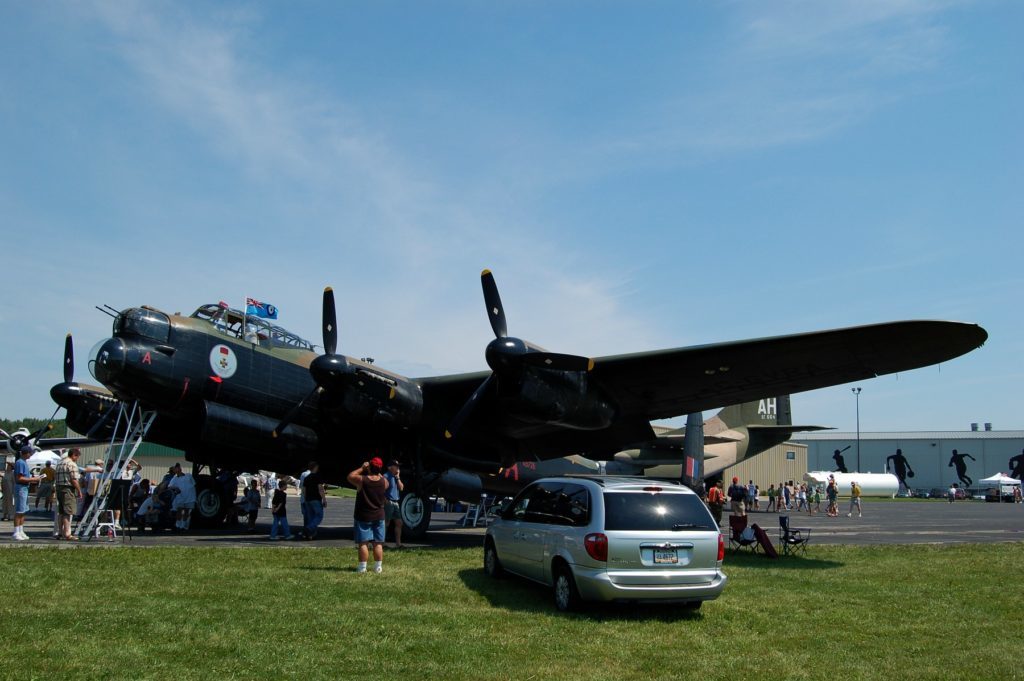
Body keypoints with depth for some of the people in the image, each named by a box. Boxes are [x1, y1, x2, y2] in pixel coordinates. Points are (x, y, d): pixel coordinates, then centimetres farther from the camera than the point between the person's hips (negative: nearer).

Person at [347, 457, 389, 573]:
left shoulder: (361, 480, -16)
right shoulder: (384, 481, -7)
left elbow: (350, 476, 3)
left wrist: (362, 468, 5)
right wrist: (378, 473, 12)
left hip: (363, 517, -3)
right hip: (379, 516, 3)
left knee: (363, 543, 2)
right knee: (378, 543, 7)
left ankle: (362, 567, 2)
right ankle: (378, 567, 9)